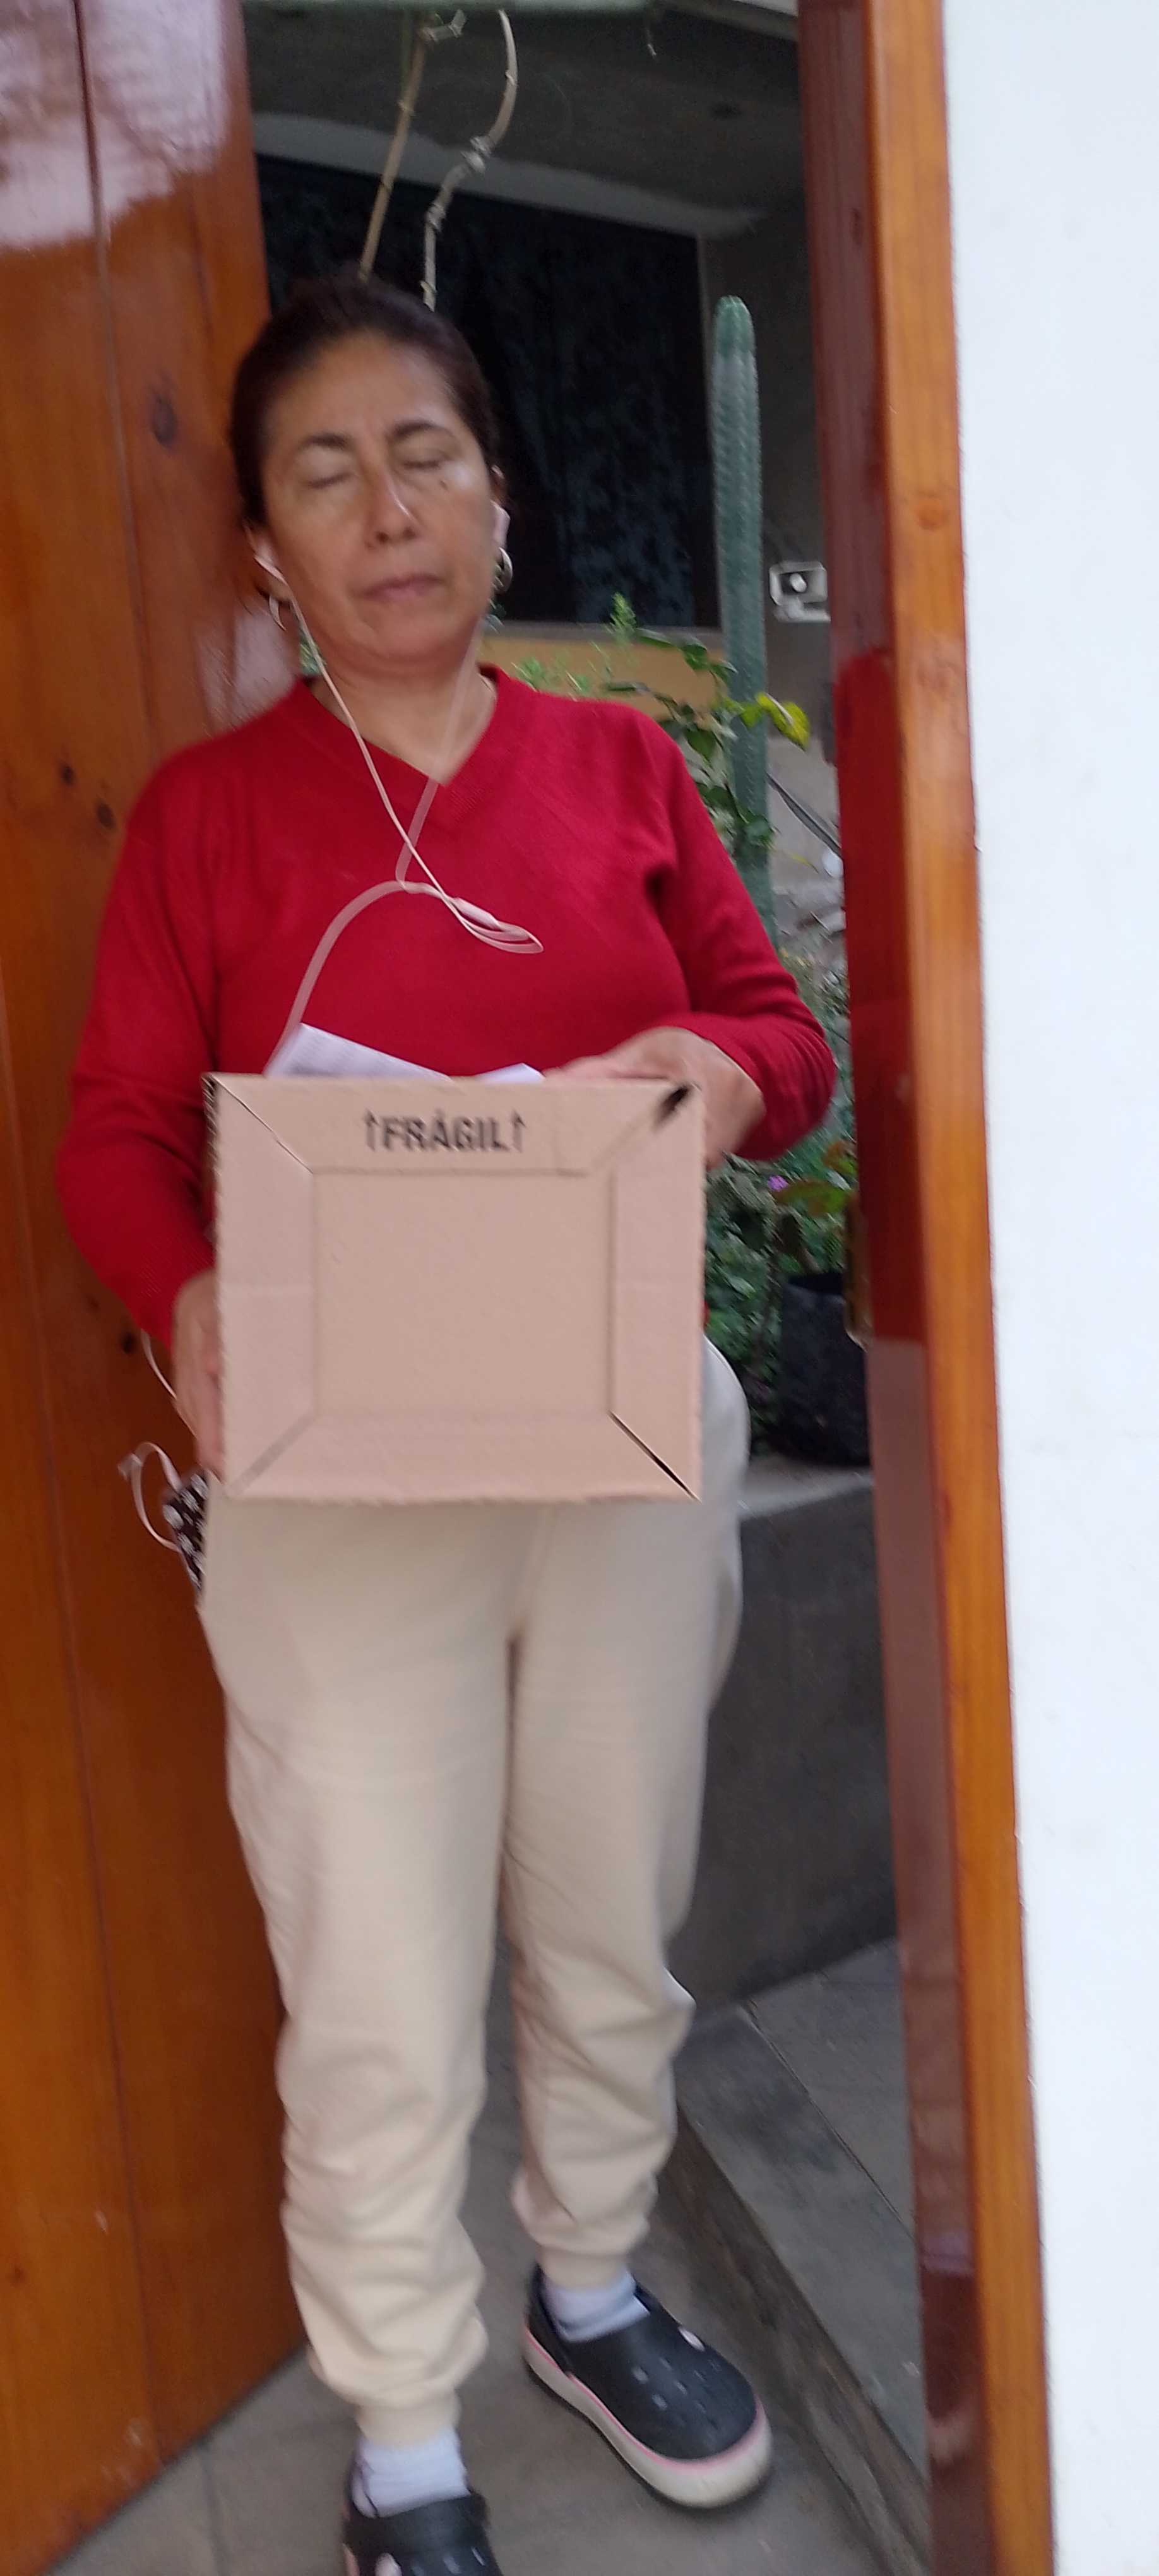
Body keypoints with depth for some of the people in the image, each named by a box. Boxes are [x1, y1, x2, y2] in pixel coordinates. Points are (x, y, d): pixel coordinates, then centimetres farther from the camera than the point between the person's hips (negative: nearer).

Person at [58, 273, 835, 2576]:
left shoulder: (621, 767, 6)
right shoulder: (206, 810, -1)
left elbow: (781, 1027, 7)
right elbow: (118, 1130, -4)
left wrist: (732, 1070, -16)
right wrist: (187, 1303, -25)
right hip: (341, 1482, -3)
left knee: (616, 1928, 19)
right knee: (381, 2011, 4)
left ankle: (592, 2293, 47)